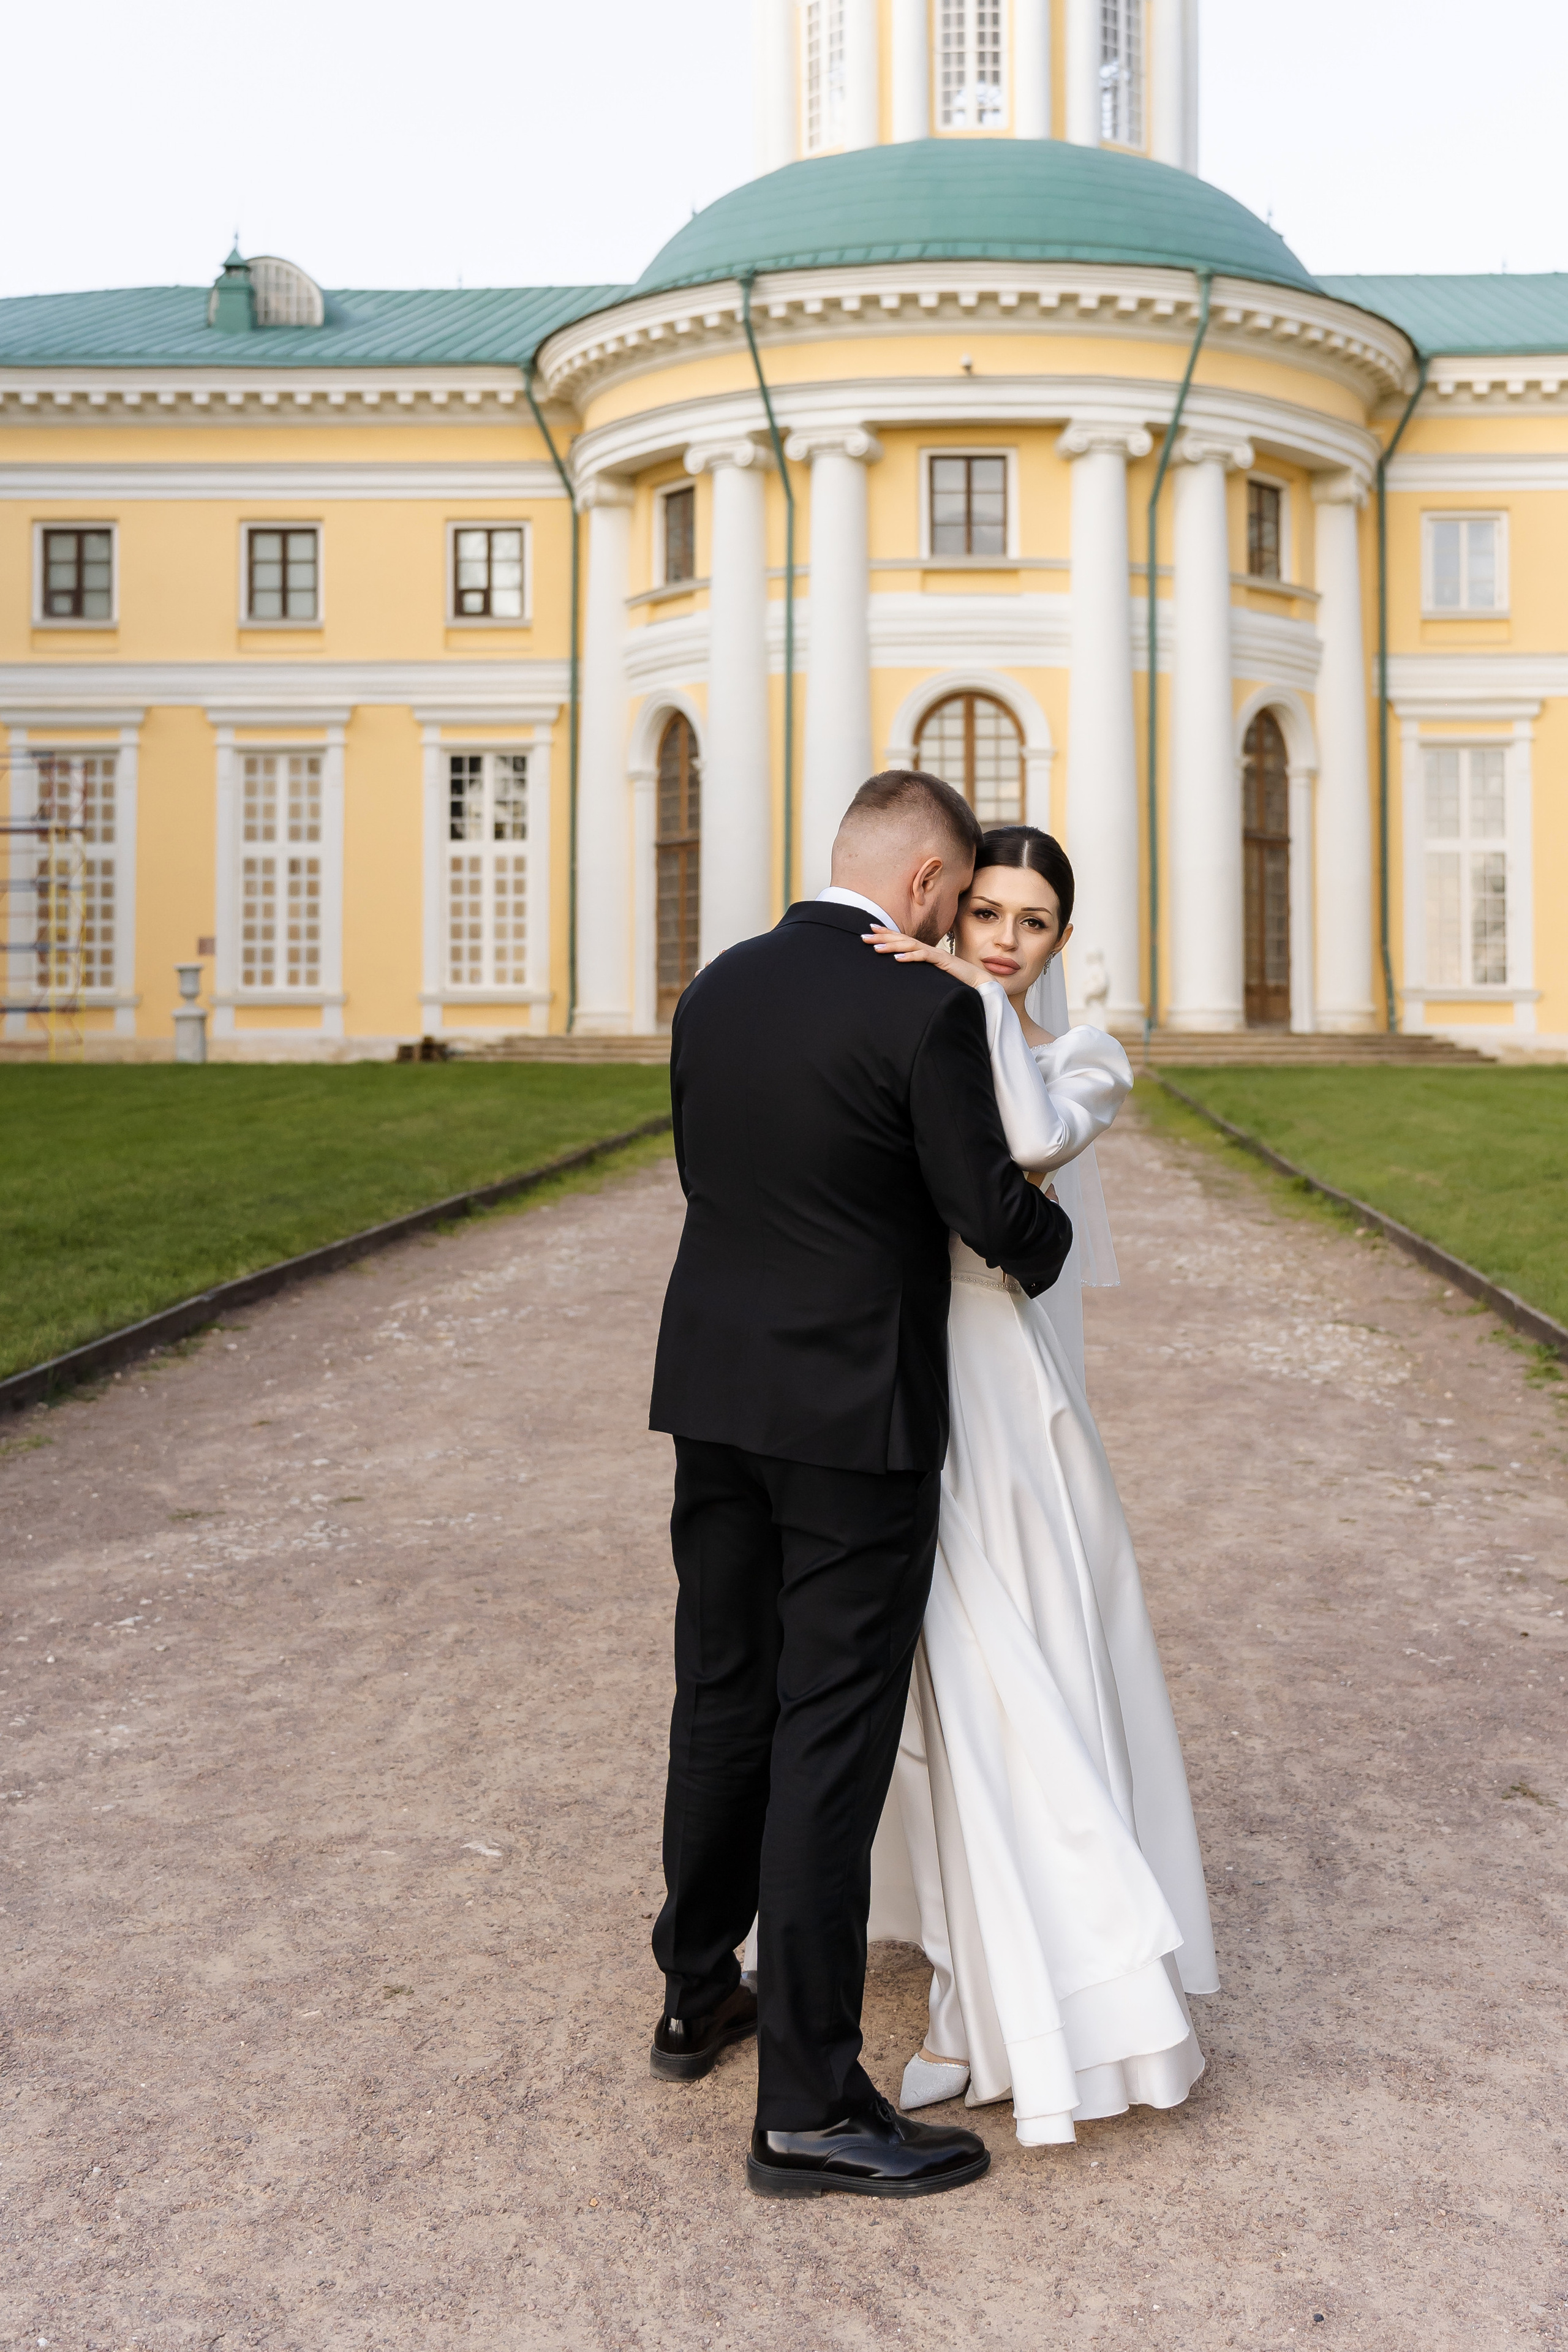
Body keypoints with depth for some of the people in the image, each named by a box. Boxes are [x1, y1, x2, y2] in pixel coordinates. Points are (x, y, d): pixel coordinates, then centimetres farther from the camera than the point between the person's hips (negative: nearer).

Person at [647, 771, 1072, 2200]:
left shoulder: (717, 989, 5)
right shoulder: (926, 1012, -16)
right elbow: (990, 1207, -12)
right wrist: (1049, 1244, 10)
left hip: (714, 1392, 7)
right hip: (856, 1415, -7)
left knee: (724, 1703, 19)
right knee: (831, 1737, 0)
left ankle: (698, 1998, 35)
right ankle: (810, 2103, 10)